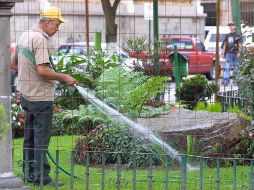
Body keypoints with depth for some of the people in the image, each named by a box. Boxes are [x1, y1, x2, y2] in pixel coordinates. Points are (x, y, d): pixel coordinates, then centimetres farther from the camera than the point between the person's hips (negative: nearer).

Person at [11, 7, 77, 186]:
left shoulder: (24, 36, 11)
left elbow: (13, 64, 18)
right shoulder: (41, 39, -19)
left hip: (26, 95, 9)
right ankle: (41, 175, -1)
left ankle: (29, 172, 23)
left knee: (30, 136, 16)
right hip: (41, 96, -9)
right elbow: (43, 70, -26)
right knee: (42, 137, -3)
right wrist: (64, 78, -16)